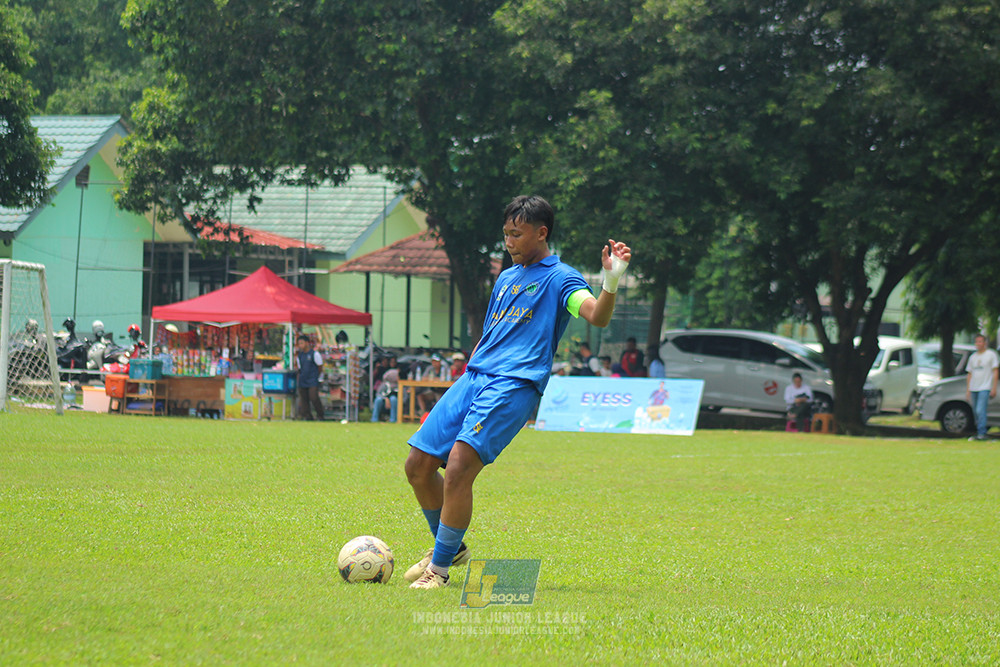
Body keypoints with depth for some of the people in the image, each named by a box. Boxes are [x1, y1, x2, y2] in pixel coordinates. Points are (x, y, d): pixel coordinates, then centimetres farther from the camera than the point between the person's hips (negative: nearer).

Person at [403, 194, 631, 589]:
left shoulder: (560, 277, 3)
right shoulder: (506, 279, 25)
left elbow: (597, 316, -15)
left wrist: (611, 283, -34)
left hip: (514, 385, -8)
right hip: (475, 378, 8)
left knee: (459, 468, -22)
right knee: (418, 465, 3)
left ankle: (440, 568, -12)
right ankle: (451, 548, 23)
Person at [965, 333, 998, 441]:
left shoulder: (991, 354, 2)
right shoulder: (973, 357, 17)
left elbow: (995, 372, 0)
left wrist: (994, 388, -8)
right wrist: (967, 391, 13)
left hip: (985, 388, -6)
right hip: (973, 388, 6)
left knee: (980, 411, -18)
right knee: (976, 413, 7)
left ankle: (981, 433, -18)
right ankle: (979, 433, 14)